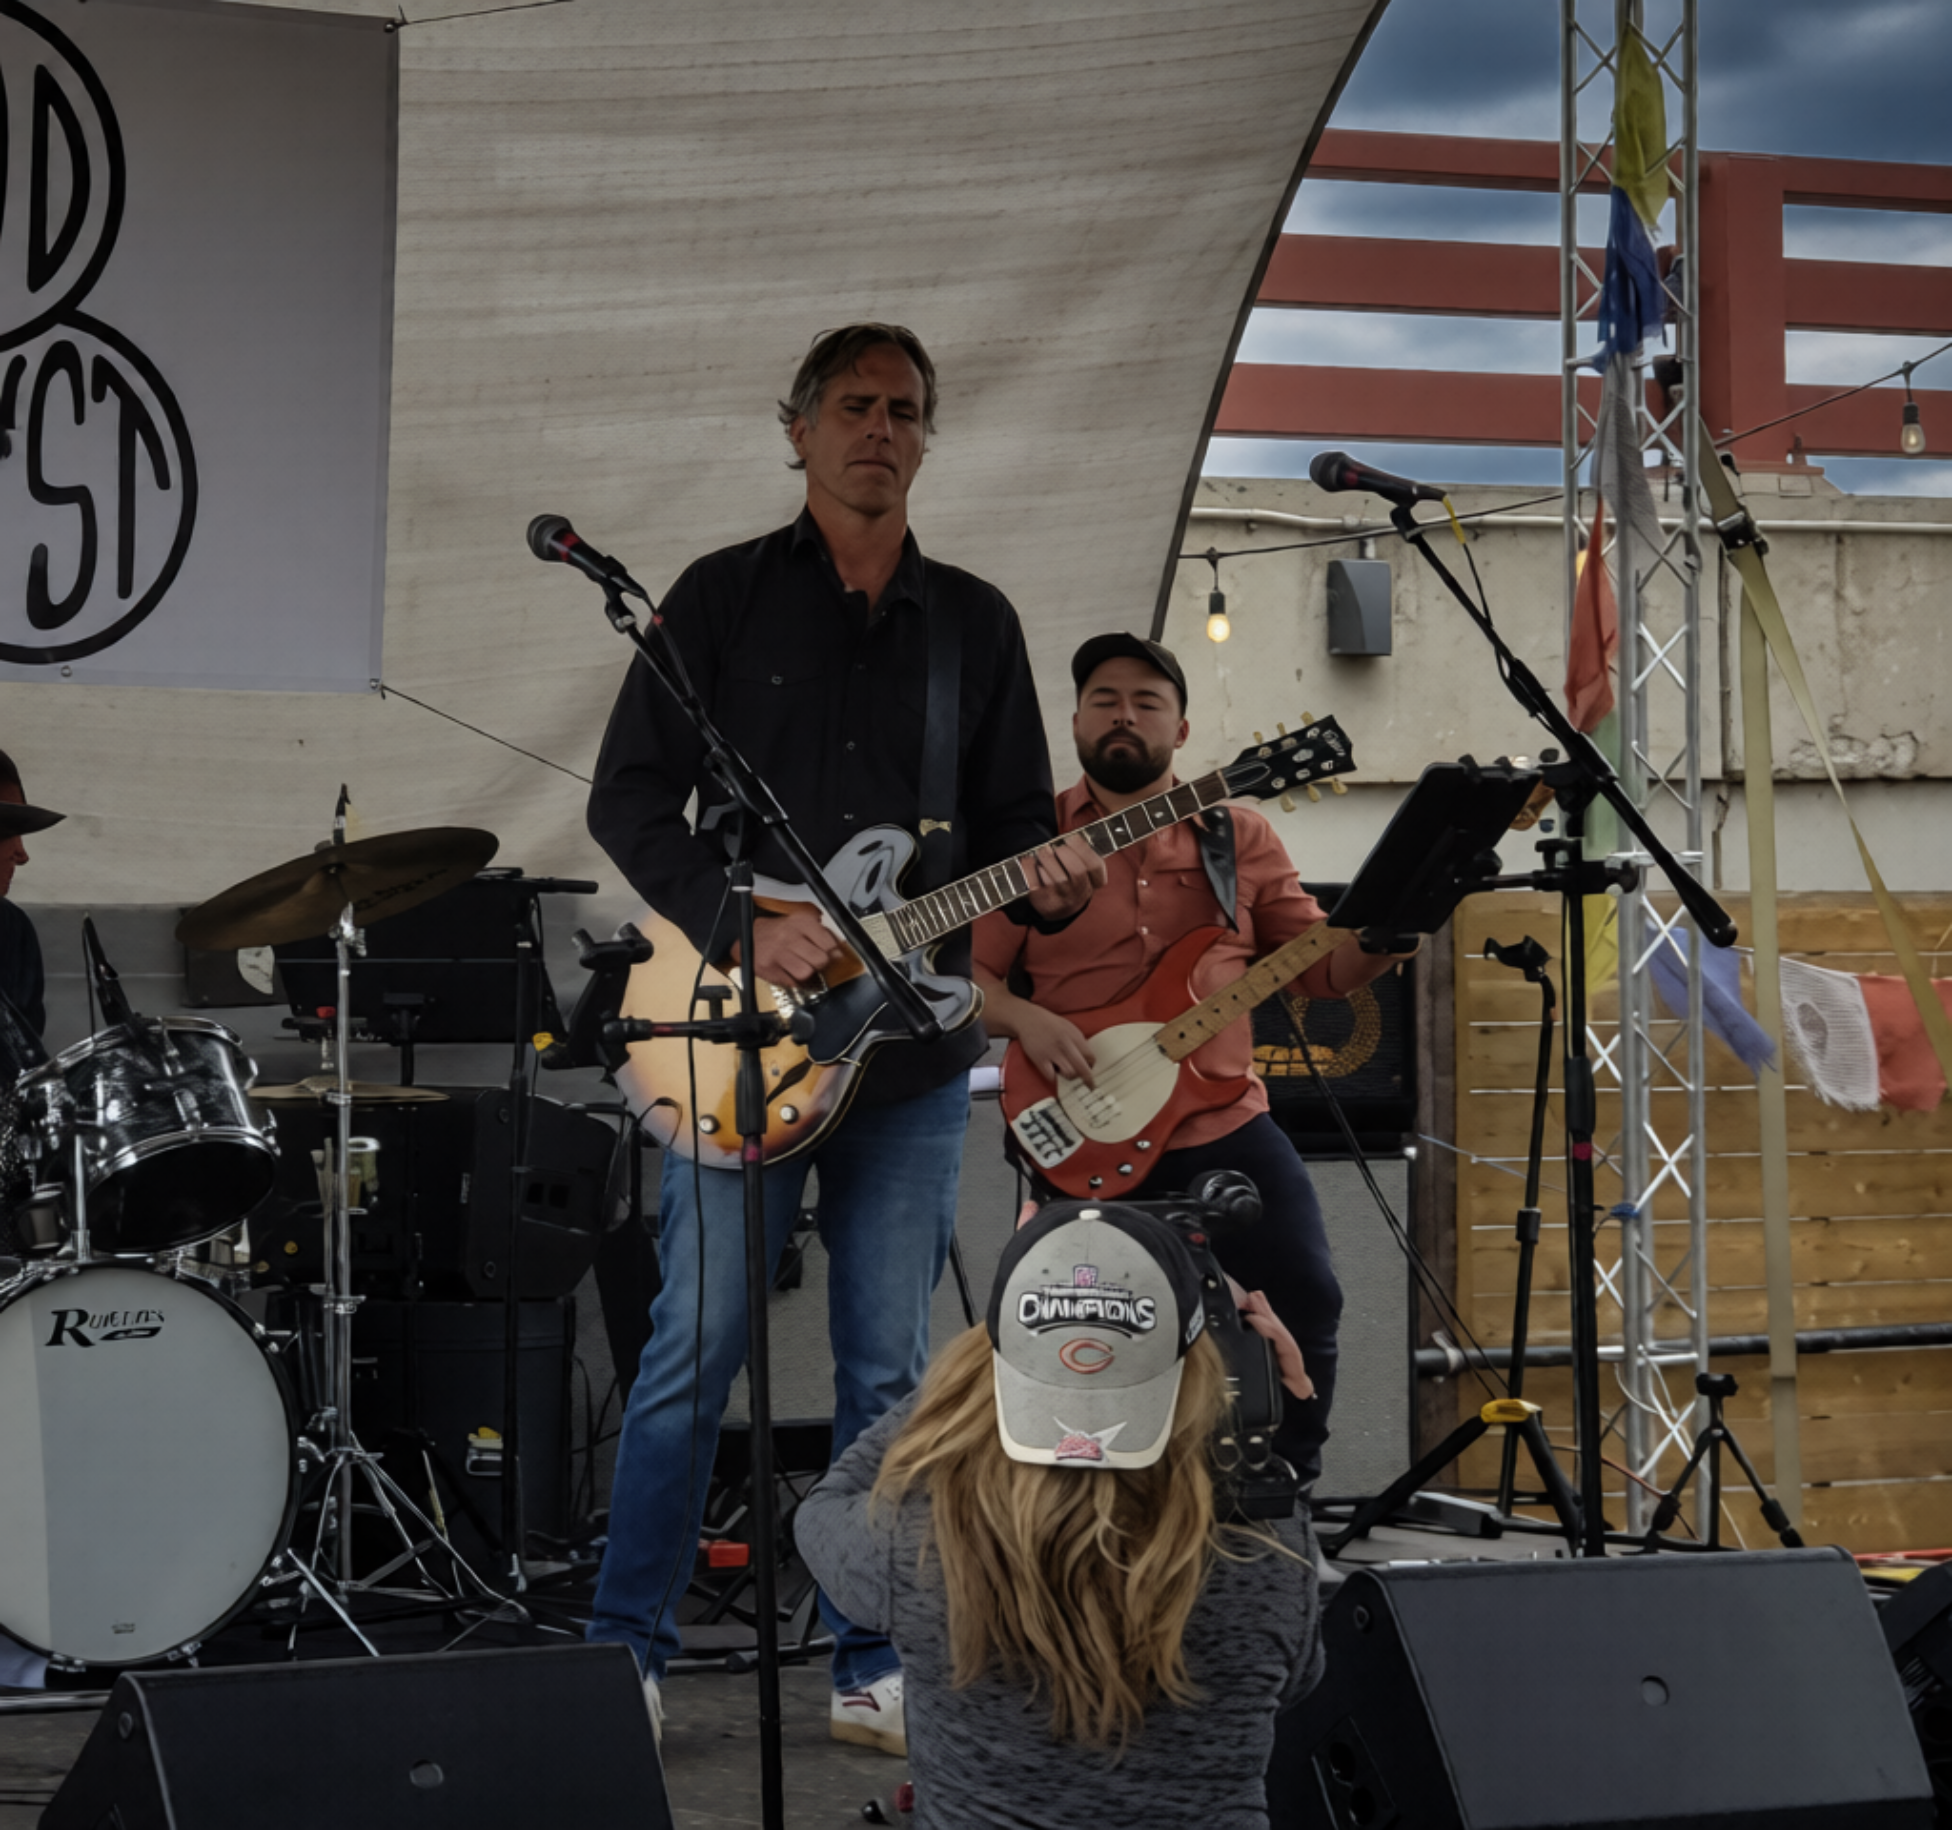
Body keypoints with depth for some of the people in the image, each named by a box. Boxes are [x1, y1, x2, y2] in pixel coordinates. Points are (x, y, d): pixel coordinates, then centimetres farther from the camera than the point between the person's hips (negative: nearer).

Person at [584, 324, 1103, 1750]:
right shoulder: (724, 597, 3)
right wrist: (740, 926, -14)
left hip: (914, 1040, 3)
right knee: (695, 1350, -2)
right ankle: (626, 1649, 8)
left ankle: (874, 1666, 13)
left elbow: (1015, 821, 12)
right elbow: (630, 797, -1)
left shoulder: (976, 622, 12)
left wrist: (1049, 881, -11)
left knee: (890, 1367, 6)